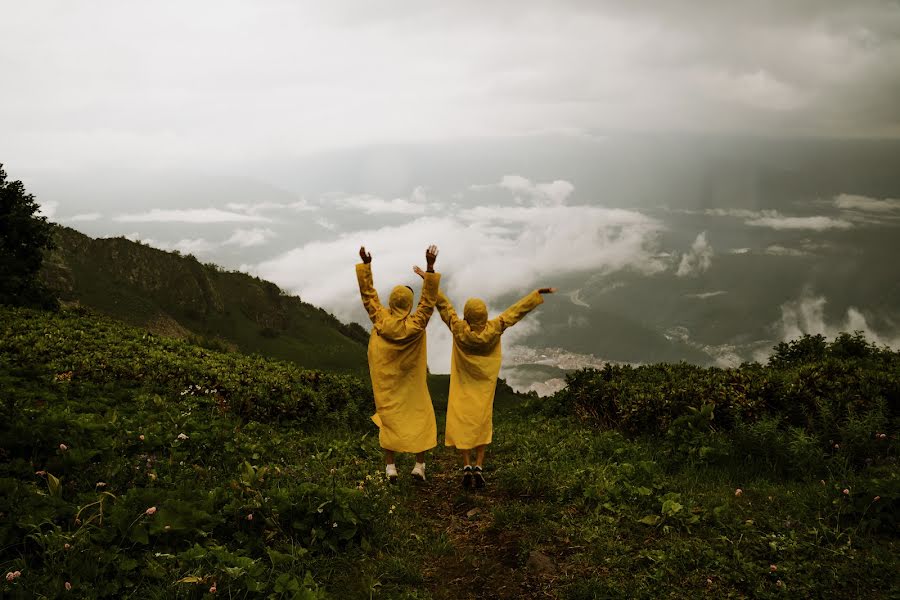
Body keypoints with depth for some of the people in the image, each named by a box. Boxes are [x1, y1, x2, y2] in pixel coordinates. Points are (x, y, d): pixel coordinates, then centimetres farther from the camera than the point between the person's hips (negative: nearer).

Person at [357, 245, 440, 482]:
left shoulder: (379, 319, -11)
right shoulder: (416, 324, -17)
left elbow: (368, 293, -5)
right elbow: (429, 298, -19)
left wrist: (365, 264, -2)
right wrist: (430, 267, -25)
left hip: (385, 382, 2)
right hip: (412, 383, -2)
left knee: (388, 419, 10)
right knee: (421, 418, 11)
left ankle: (390, 466, 5)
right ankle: (419, 464, 7)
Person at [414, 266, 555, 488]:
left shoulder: (458, 329, -21)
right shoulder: (494, 328, -19)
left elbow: (443, 304, -14)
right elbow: (517, 309, -12)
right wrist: (538, 293, -4)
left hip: (463, 387, -1)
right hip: (485, 385, 1)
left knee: (462, 422, 6)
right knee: (482, 423, 11)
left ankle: (467, 466, -5)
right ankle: (479, 467, 3)